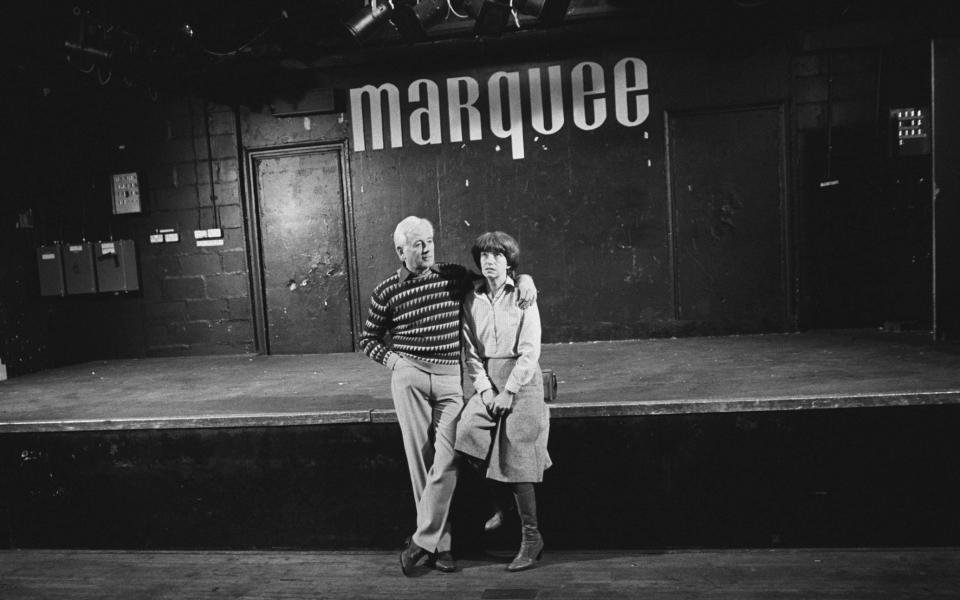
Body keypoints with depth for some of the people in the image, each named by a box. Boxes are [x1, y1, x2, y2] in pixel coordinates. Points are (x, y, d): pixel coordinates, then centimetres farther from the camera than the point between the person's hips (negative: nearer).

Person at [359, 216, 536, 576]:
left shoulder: (456, 276, 8)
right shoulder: (387, 292, 5)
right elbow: (368, 339, 14)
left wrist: (524, 278, 2)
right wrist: (392, 358, -3)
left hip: (452, 379, 1)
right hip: (409, 377, -1)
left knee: (446, 461, -9)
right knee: (420, 460, 0)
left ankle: (422, 540, 3)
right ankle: (441, 544, 12)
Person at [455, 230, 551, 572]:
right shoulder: (471, 300, 6)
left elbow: (530, 352, -8)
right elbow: (470, 352, 3)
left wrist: (509, 392, -13)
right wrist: (484, 389, -9)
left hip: (522, 381, -4)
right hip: (488, 381, 4)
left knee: (516, 458, -5)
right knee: (467, 430, -18)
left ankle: (531, 538, 11)